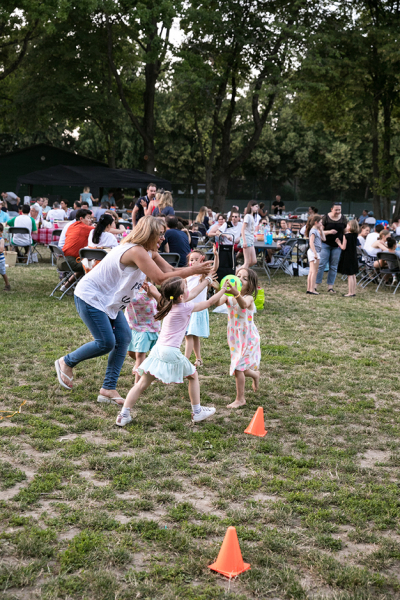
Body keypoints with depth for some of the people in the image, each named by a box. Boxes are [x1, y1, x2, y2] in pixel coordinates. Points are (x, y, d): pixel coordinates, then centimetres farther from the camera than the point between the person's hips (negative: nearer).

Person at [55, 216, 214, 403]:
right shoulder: (136, 251, -28)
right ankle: (66, 362, 15)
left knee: (124, 337, 1)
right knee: (106, 342, -11)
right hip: (90, 296, -10)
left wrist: (198, 270, -14)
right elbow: (160, 278, -34)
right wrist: (193, 270, -31)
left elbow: (170, 270, 0)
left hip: (107, 299, 10)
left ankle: (108, 389, 6)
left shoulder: (149, 252, 4)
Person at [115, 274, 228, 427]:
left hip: (158, 350, 6)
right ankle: (197, 412, 23)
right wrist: (224, 289, 16)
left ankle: (124, 415, 0)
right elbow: (210, 302, 3)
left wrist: (207, 281, 36)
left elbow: (192, 294, 27)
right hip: (171, 352, -6)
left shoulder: (170, 304, 12)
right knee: (193, 376, 17)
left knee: (142, 384, 5)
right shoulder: (185, 308, -8)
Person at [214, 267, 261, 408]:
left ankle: (240, 399, 7)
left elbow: (243, 305, -44)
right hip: (234, 337, 5)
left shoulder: (249, 298, -18)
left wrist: (237, 294, -64)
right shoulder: (229, 298, -6)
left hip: (247, 337, -5)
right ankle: (255, 374, 49)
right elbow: (217, 303, -28)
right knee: (240, 369, 15)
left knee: (238, 367, -9)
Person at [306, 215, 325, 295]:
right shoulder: (313, 231, -13)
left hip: (316, 252, 10)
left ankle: (309, 289, 15)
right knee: (314, 271, -9)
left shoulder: (317, 231, 16)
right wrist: (315, 254, -24)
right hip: (313, 252, -10)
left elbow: (323, 239, 19)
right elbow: (311, 243, -21)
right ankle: (312, 289, -10)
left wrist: (321, 230, 14)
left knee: (311, 271, 12)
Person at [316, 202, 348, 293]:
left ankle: (330, 287, 11)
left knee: (334, 267, 5)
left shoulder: (343, 219, 4)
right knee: (321, 264, -8)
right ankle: (315, 284, -4)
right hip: (325, 244, -3)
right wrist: (329, 232, -22)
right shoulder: (325, 218, -5)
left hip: (337, 246, 3)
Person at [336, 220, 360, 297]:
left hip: (347, 257, -7)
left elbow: (343, 247, -17)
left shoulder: (346, 236, -16)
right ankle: (353, 291, 19)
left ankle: (350, 293, -4)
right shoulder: (355, 235, 4)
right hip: (354, 257, 7)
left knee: (349, 275, -5)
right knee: (353, 275, 13)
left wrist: (338, 243, 1)